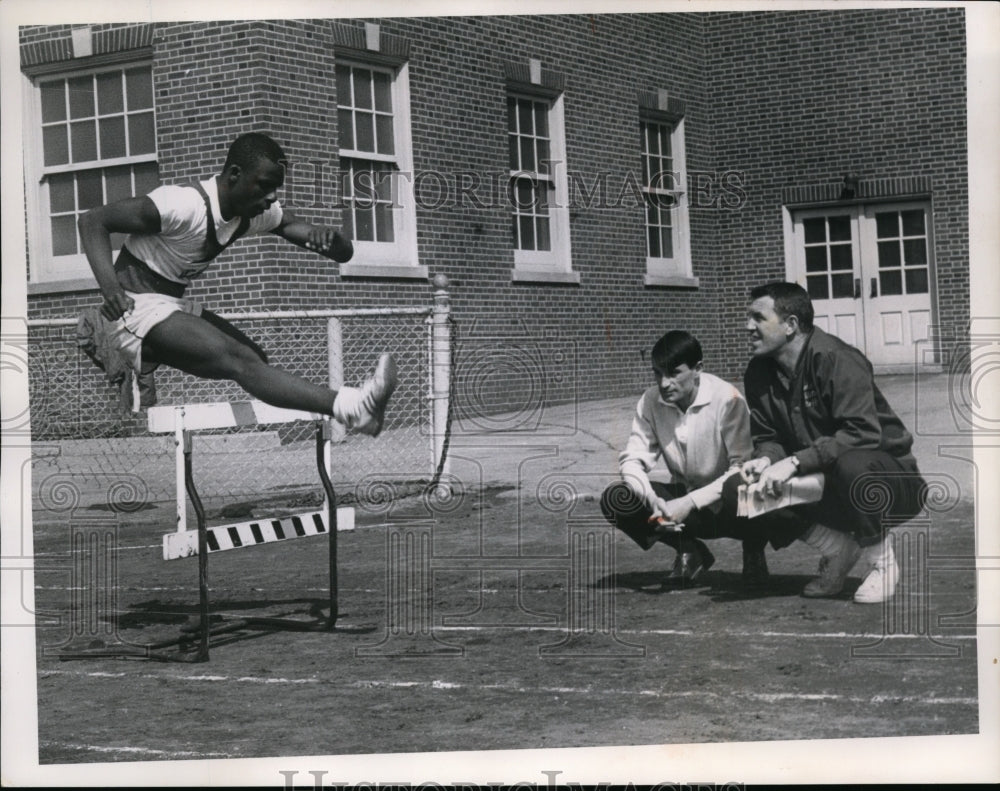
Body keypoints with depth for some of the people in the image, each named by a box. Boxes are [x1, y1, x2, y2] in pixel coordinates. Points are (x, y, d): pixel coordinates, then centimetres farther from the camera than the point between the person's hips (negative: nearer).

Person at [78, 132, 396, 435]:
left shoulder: (260, 213, 0)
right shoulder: (183, 206, -23)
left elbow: (344, 252, -1)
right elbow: (93, 220, -21)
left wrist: (330, 239, -26)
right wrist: (109, 285, -37)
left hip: (177, 307, 10)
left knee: (257, 363, -4)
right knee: (240, 362, -27)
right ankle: (350, 408, -44)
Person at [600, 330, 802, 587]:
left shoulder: (726, 399, -21)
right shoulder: (650, 402, -8)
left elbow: (743, 467, -24)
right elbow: (632, 459, -7)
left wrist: (691, 503, -31)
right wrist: (652, 500, -28)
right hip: (683, 496, 4)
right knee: (615, 499, -19)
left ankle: (753, 548, 1)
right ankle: (688, 551, 4)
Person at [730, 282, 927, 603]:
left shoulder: (837, 360, -21)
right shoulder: (759, 373, 1)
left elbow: (863, 434, -30)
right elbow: (767, 436, 6)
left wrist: (794, 461, -36)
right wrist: (765, 458, -19)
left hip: (891, 480, -6)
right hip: (823, 483, 7)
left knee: (850, 465, -42)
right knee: (737, 489, -13)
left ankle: (881, 561, -12)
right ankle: (839, 549, 2)